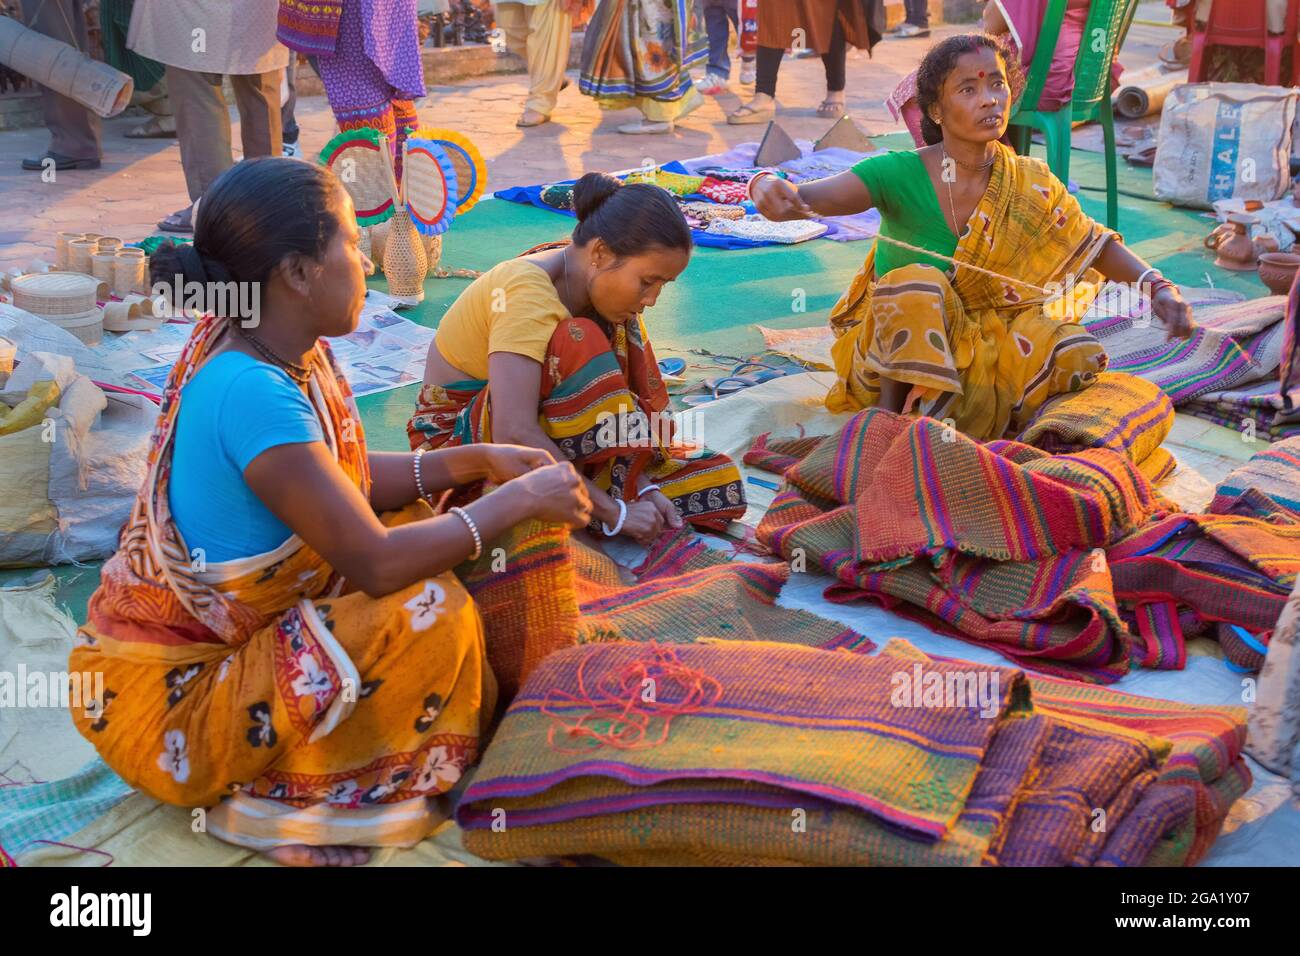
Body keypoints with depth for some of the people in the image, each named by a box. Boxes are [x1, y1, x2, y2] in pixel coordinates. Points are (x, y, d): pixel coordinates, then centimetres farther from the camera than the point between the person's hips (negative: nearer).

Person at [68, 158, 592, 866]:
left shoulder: (286, 354, -2)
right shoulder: (252, 394, -29)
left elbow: (349, 485, 9)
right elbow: (376, 562, -28)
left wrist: (476, 461, 0)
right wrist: (517, 501, -16)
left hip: (224, 635, 9)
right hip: (166, 698, -9)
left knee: (423, 520, 9)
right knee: (428, 613, -23)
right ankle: (273, 800, -6)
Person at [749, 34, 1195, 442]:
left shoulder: (1030, 185, -5)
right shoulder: (899, 174, -17)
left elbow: (1097, 245, 3)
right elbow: (818, 197, -32)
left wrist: (1157, 286, -16)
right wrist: (772, 190, -56)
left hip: (979, 349, 4)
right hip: (892, 354, -4)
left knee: (1074, 352, -20)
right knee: (916, 284, -33)